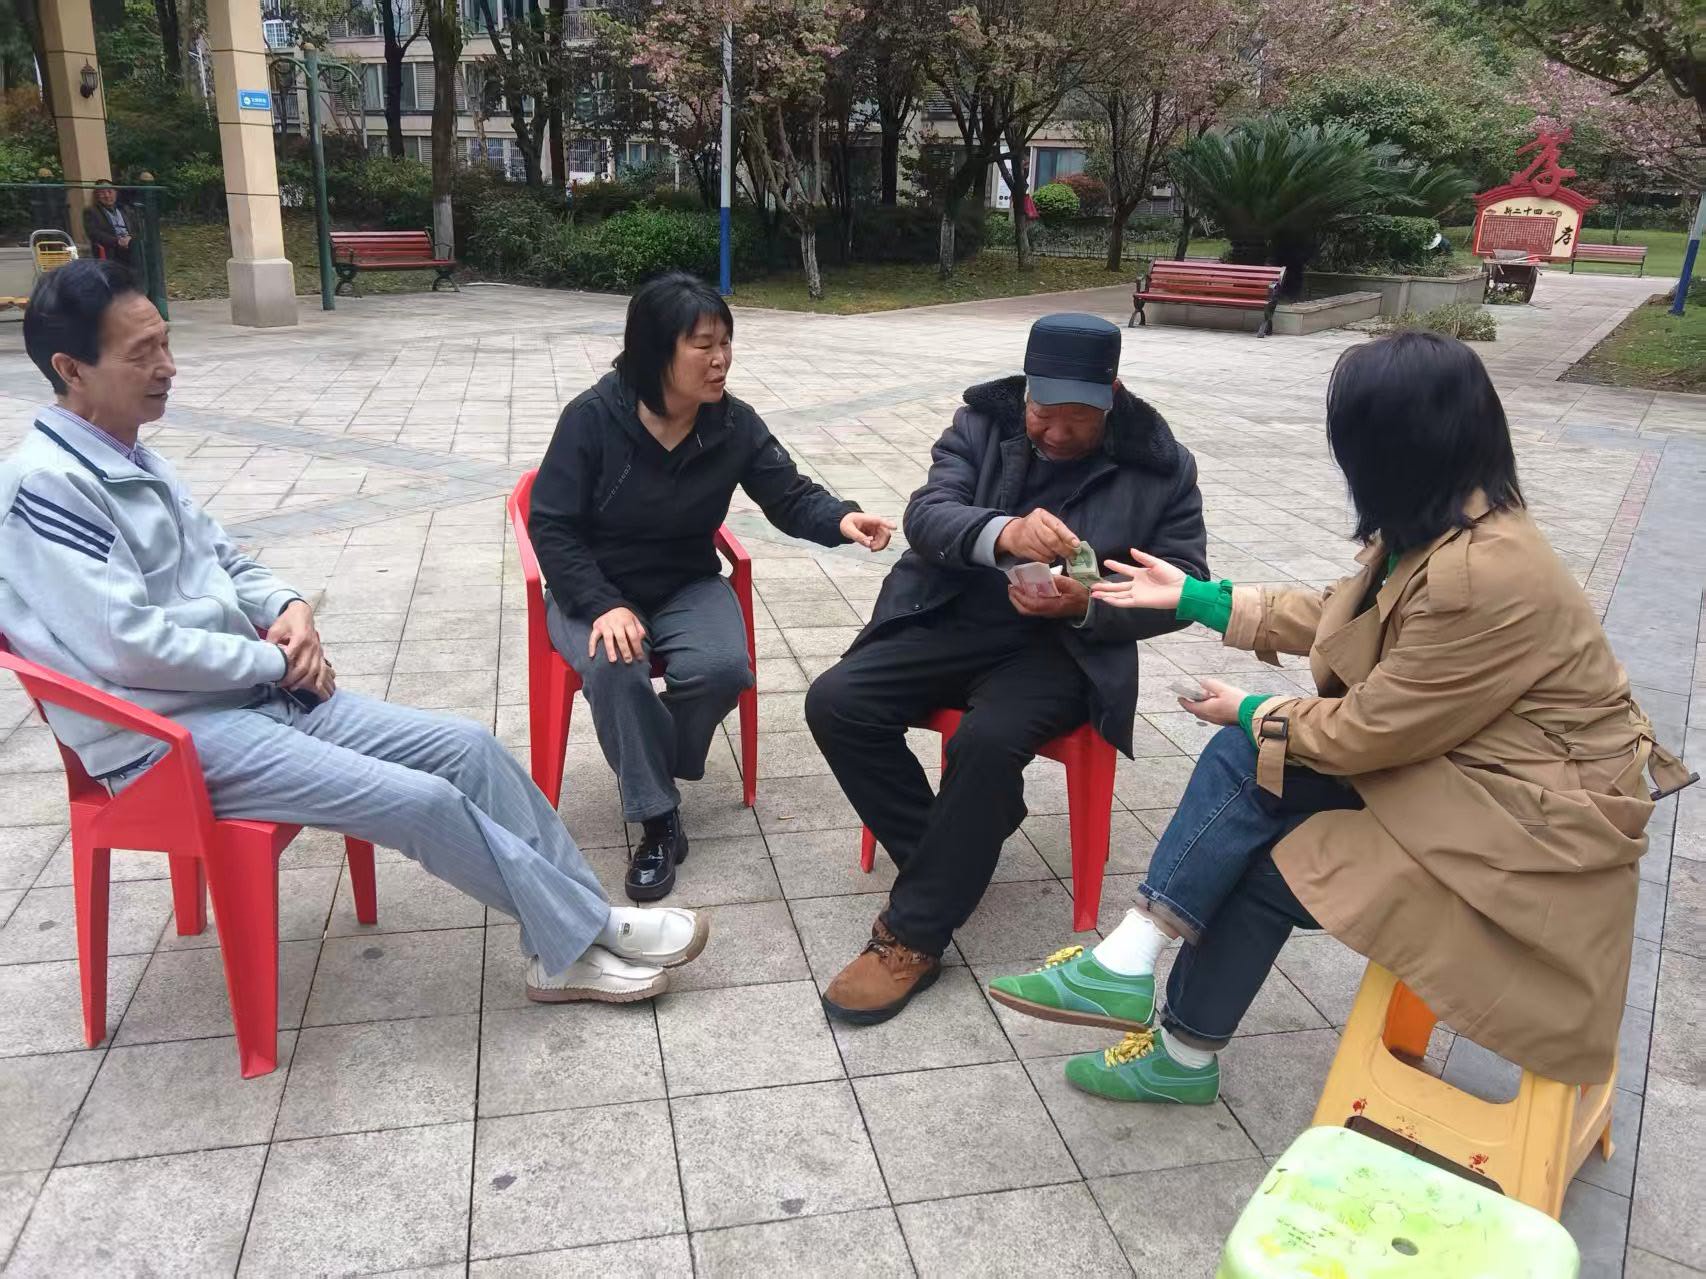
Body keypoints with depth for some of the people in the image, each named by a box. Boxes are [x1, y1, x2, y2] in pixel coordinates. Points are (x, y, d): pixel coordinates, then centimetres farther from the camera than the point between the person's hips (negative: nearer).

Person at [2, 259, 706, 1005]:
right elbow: (131, 646, -23)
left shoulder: (131, 461, 12)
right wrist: (274, 660, -11)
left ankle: (569, 938, 0)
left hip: (257, 692, 9)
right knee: (422, 799, -21)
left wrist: (287, 608, 0)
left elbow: (224, 561, 22)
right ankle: (581, 936, -4)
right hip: (170, 739, -9)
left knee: (468, 747, -5)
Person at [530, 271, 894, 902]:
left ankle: (650, 769, 3)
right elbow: (551, 526, -14)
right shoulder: (592, 417, -17)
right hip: (595, 591, -2)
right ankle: (657, 819, -16)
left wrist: (840, 519, -31)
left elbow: (790, 495, -7)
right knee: (614, 669, -34)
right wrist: (603, 605, -27)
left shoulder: (735, 424, -7)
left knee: (723, 668, -27)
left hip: (687, 587, 3)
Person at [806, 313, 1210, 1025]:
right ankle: (953, 855, -1)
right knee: (835, 703, -19)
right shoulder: (983, 422, 2)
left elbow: (1184, 585, 0)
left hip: (1063, 645, -3)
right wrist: (1003, 533, -34)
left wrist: (1087, 606, -19)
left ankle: (913, 937, -17)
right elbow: (925, 515, -11)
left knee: (988, 742, -33)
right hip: (952, 619, 3)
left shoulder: (1161, 466, -1)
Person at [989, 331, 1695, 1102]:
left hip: (1530, 816, -8)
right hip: (1452, 750, 8)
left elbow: (1369, 732, -22)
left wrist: (1251, 713, -5)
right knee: (1243, 764, -8)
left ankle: (1186, 1051, 7)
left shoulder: (1483, 579, -30)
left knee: (1271, 871, -13)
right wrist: (1194, 598, 16)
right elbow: (1340, 617, 13)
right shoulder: (1441, 524, -1)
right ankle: (1126, 965, -2)